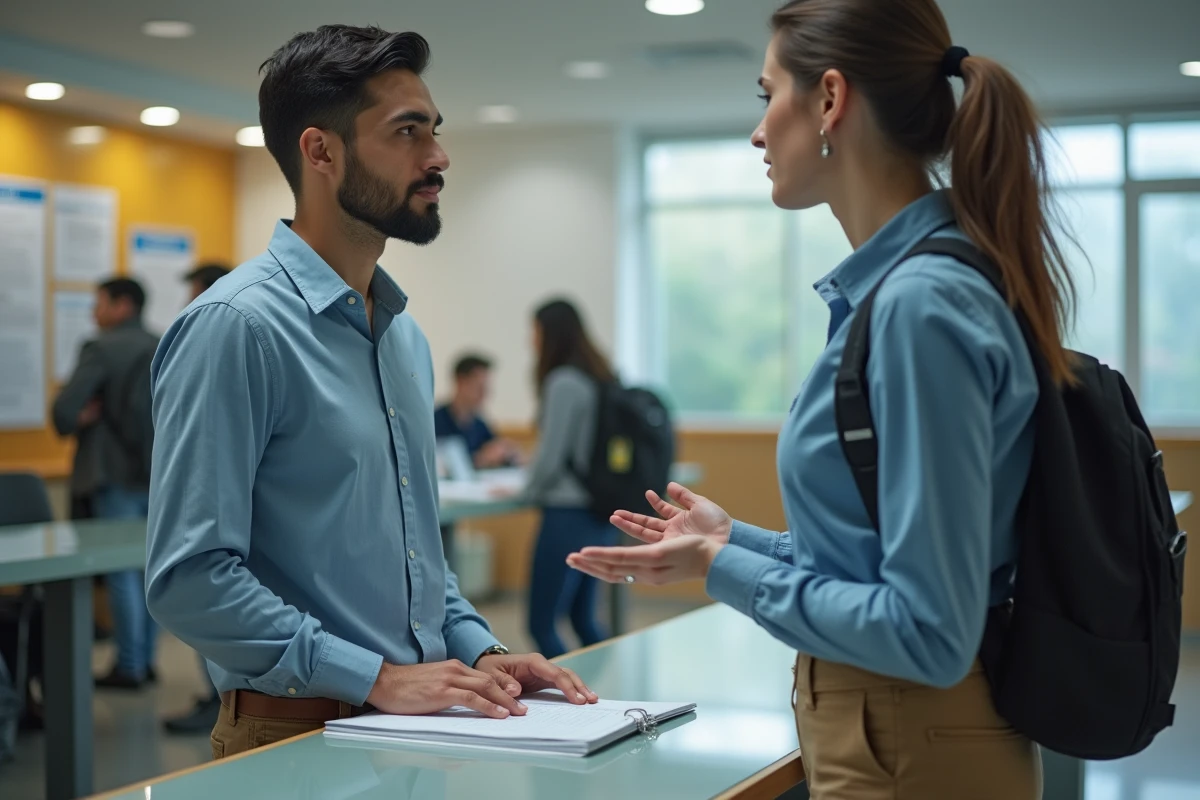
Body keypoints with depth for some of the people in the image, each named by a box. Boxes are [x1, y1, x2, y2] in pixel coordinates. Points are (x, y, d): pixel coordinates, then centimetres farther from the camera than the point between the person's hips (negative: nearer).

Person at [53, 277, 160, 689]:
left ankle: (129, 667, 0)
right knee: (149, 569, 11)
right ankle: (146, 660, 16)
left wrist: (78, 423, 2)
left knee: (122, 571, -2)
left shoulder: (101, 349, -11)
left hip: (115, 473, -7)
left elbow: (64, 410, -16)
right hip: (158, 471, 7)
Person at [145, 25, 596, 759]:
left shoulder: (405, 333, 10)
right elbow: (190, 578, -21)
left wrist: (479, 650, 4)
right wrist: (378, 677, -20)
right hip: (296, 737, -7)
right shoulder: (237, 325, -15)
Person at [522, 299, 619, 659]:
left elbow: (550, 457, -15)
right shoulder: (602, 378, 11)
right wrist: (530, 462, 22)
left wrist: (526, 491, 3)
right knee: (583, 619, 18)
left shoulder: (563, 382, -15)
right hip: (601, 512, 9)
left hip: (569, 515, -9)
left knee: (542, 625, 0)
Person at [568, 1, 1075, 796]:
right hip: (882, 733, 9)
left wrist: (723, 569, -14)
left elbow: (929, 632, -24)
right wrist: (735, 539, 14)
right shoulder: (893, 286, 5)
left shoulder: (921, 305, -23)